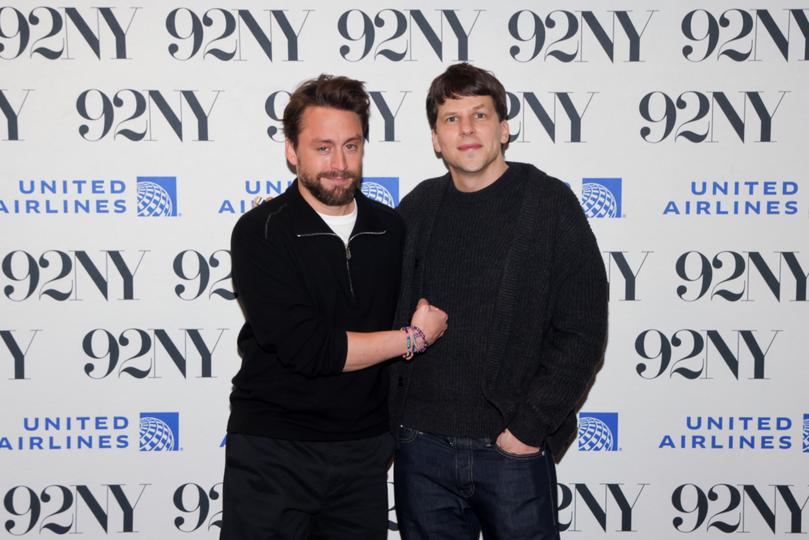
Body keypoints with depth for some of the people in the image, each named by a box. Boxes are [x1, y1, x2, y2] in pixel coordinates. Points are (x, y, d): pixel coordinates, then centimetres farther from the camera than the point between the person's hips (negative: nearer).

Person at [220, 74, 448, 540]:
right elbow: (307, 348, -19)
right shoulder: (261, 233, -11)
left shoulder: (391, 228, 3)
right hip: (273, 451, -3)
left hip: (365, 450, 4)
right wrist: (414, 337, -10)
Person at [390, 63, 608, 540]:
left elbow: (583, 330, -7)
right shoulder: (417, 209, 7)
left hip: (514, 449, -3)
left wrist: (531, 427, -11)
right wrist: (390, 418, 4)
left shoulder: (549, 203, -4)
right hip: (421, 448, 4)